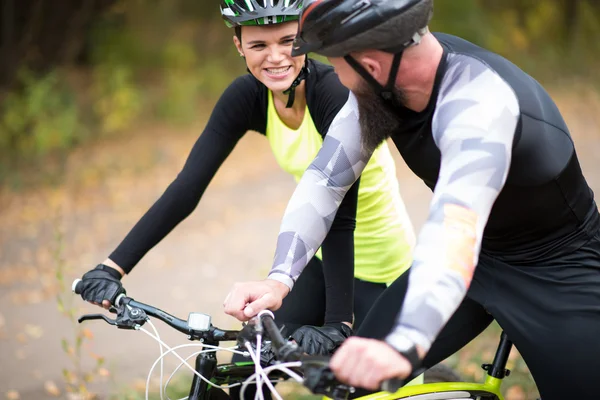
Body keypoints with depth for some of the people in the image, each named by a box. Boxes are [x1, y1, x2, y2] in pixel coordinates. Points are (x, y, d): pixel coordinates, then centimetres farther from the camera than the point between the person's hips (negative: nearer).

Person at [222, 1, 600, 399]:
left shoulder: (477, 101, -35)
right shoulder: (382, 81, -14)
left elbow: (455, 229, -48)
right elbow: (325, 180, -14)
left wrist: (403, 346, -61)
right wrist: (279, 279, -28)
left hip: (557, 271, -6)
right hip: (479, 257, 6)